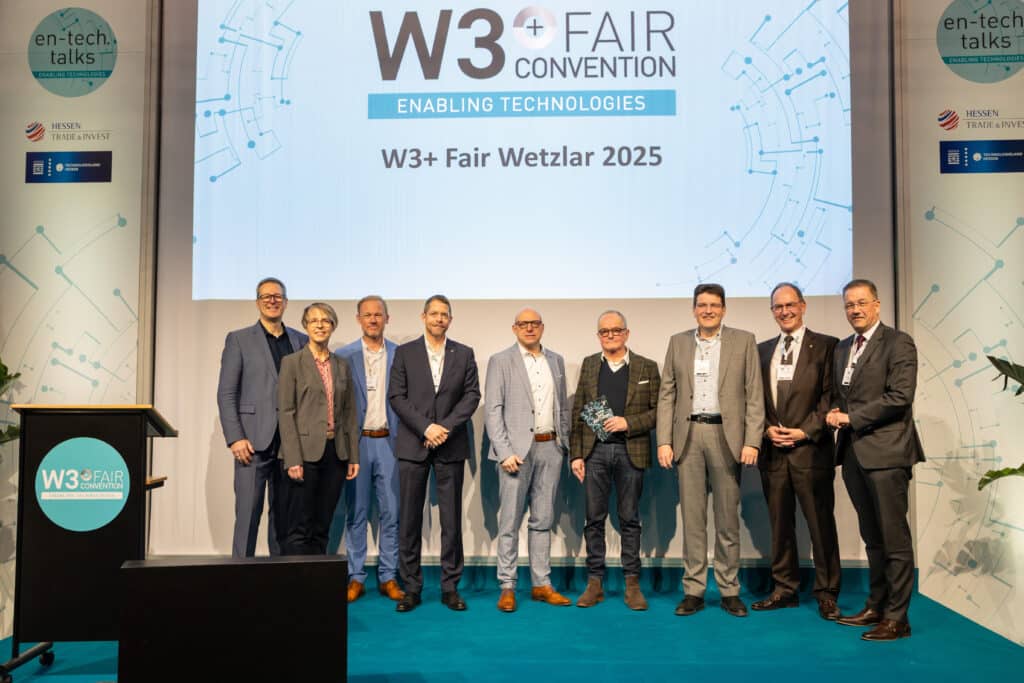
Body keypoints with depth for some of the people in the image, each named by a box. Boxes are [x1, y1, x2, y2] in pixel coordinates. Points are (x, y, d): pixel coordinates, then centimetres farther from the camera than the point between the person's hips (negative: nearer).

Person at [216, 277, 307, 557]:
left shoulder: (301, 341, 13)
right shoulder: (239, 339, 4)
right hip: (254, 440, -3)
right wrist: (235, 438, -10)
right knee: (248, 514, -2)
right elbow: (226, 393, -1)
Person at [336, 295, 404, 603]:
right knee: (356, 513, 6)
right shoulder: (343, 356, 4)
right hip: (356, 442, 0)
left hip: (390, 441, 1)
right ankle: (356, 577, 15)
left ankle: (388, 577, 15)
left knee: (391, 512, 4)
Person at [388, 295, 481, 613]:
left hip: (451, 446, 1)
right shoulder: (404, 353, 6)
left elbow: (472, 395, 2)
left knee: (451, 518, 4)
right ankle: (411, 588, 12)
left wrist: (447, 427, -11)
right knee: (409, 518, 3)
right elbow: (397, 396, -1)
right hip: (413, 446, 0)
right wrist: (426, 427, -12)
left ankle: (450, 587, 13)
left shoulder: (464, 354, 8)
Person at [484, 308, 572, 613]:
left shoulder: (556, 360, 14)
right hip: (517, 448, -4)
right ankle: (507, 587, 8)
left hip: (550, 448, 4)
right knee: (510, 521, -1)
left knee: (543, 520, 10)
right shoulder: (501, 361, -1)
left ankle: (541, 584, 18)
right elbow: (492, 409, -6)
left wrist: (565, 443, 10)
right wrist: (504, 451, -13)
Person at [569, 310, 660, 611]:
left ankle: (632, 584, 14)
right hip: (594, 452, 2)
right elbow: (577, 412, 7)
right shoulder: (589, 365, 10)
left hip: (630, 452, -1)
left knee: (630, 519, 6)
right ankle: (595, 583, 14)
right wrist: (575, 454, 1)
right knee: (594, 519, 5)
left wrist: (628, 423, -14)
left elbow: (658, 410, 1)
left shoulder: (647, 367, 5)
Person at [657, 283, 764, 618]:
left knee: (728, 517, 6)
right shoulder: (678, 342, 10)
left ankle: (729, 590, 17)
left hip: (726, 435, -1)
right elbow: (667, 395, 7)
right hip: (688, 435, 2)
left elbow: (754, 395, 0)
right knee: (692, 517, 5)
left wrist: (752, 441, -9)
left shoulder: (743, 341, 4)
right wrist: (664, 441, -1)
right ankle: (693, 590, 13)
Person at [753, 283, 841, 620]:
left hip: (811, 449, -4)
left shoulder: (826, 346, 1)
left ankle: (827, 594, 12)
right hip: (772, 450, 4)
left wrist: (805, 431, -12)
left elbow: (830, 395, -5)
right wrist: (767, 428, -3)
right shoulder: (762, 350, 14)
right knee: (780, 523, 10)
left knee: (821, 523, 1)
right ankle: (785, 589, 20)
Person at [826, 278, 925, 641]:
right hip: (853, 452, 7)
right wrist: (834, 412, 2)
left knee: (894, 537, -1)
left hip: (885, 451, -7)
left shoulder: (898, 343, -5)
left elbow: (900, 397, -15)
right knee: (872, 537, 14)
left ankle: (896, 618, 6)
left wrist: (851, 417, -13)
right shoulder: (842, 348, 17)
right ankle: (876, 606, 23)